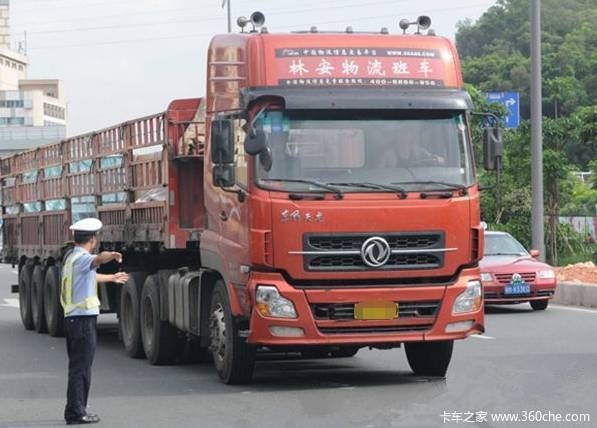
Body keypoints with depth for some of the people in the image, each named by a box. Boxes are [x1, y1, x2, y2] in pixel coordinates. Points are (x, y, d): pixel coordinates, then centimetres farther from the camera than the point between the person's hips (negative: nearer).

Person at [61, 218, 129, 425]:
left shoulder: (70, 257, 19)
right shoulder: (81, 258, -12)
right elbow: (98, 259, -37)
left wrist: (112, 278, 54)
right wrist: (112, 255, -57)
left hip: (71, 318, 10)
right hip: (84, 318, -10)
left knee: (77, 366, 17)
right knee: (81, 367, -7)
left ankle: (74, 410, 23)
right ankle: (76, 413, -6)